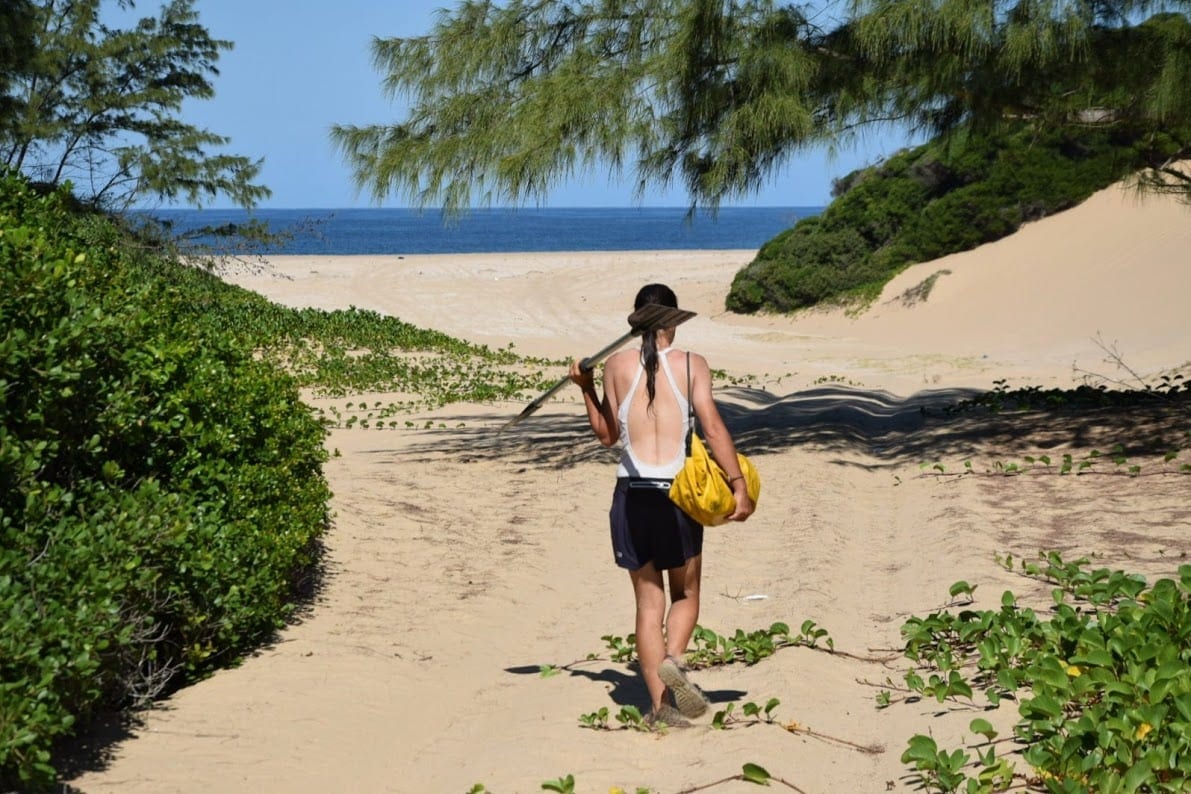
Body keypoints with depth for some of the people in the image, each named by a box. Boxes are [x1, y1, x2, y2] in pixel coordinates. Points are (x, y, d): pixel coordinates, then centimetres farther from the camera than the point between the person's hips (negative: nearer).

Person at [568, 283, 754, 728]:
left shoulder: (617, 365, 3)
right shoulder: (692, 365, -1)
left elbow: (606, 435, 11)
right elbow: (713, 429, -10)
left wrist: (586, 388, 23)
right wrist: (739, 485, -9)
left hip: (631, 495, 2)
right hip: (677, 495, -1)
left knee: (648, 601, 11)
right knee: (685, 595, 16)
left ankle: (660, 704, 7)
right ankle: (672, 660, -13)